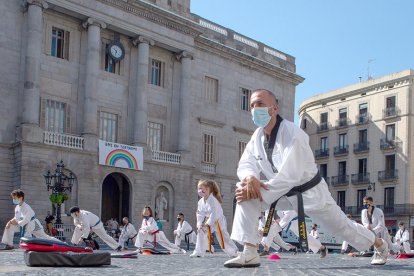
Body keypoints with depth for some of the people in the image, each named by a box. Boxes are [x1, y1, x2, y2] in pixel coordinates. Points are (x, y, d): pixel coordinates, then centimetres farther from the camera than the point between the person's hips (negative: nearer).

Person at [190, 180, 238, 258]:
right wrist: (199, 224, -11)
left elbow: (214, 213, -29)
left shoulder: (213, 200, -26)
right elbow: (200, 214, 1)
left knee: (224, 238, -5)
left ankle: (234, 252, 10)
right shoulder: (201, 202, -2)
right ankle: (199, 252, 7)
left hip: (218, 222, -7)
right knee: (201, 233, -1)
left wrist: (208, 223, -28)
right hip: (208, 222, 7)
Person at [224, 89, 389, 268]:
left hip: (310, 192, -5)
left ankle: (380, 245, 43)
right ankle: (250, 253, -18)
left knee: (342, 227, 11)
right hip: (284, 193, 5)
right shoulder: (257, 136, -5)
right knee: (244, 192, -18)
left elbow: (289, 176, -33)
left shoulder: (292, 134, -28)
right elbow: (245, 164, -8)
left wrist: (259, 191, -35)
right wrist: (250, 178, -32)